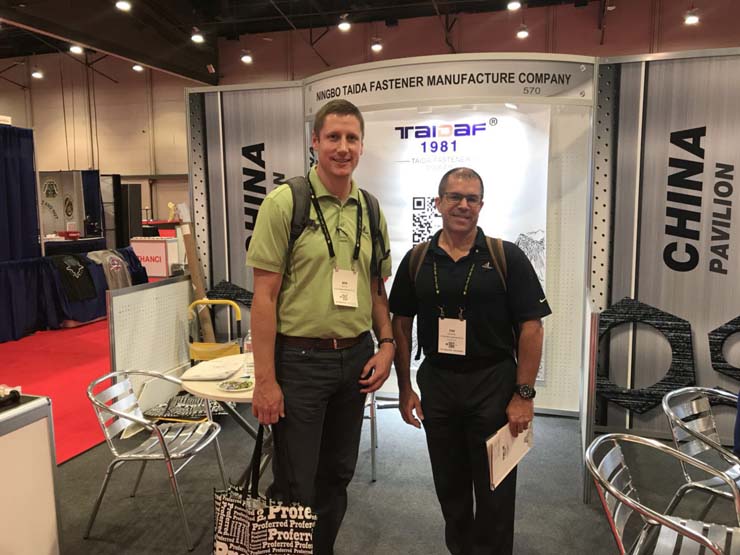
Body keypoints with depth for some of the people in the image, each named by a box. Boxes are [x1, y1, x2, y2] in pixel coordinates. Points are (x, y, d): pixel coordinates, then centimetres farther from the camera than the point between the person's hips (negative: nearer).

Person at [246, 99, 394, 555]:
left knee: (337, 476, 20)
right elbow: (265, 295, -12)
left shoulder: (370, 210, 7)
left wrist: (386, 344, 2)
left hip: (356, 357, 5)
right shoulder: (285, 201, -10)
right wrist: (265, 379, -14)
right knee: (296, 486, 7)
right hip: (300, 358, -5)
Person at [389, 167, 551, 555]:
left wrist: (524, 395, -11)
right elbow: (401, 325, 6)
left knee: (494, 490, 9)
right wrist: (405, 389, 3)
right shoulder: (416, 260, 2)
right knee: (449, 485, 17)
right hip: (436, 382, 3)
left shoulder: (507, 257, -6)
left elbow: (531, 327, -7)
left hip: (494, 383, -2)